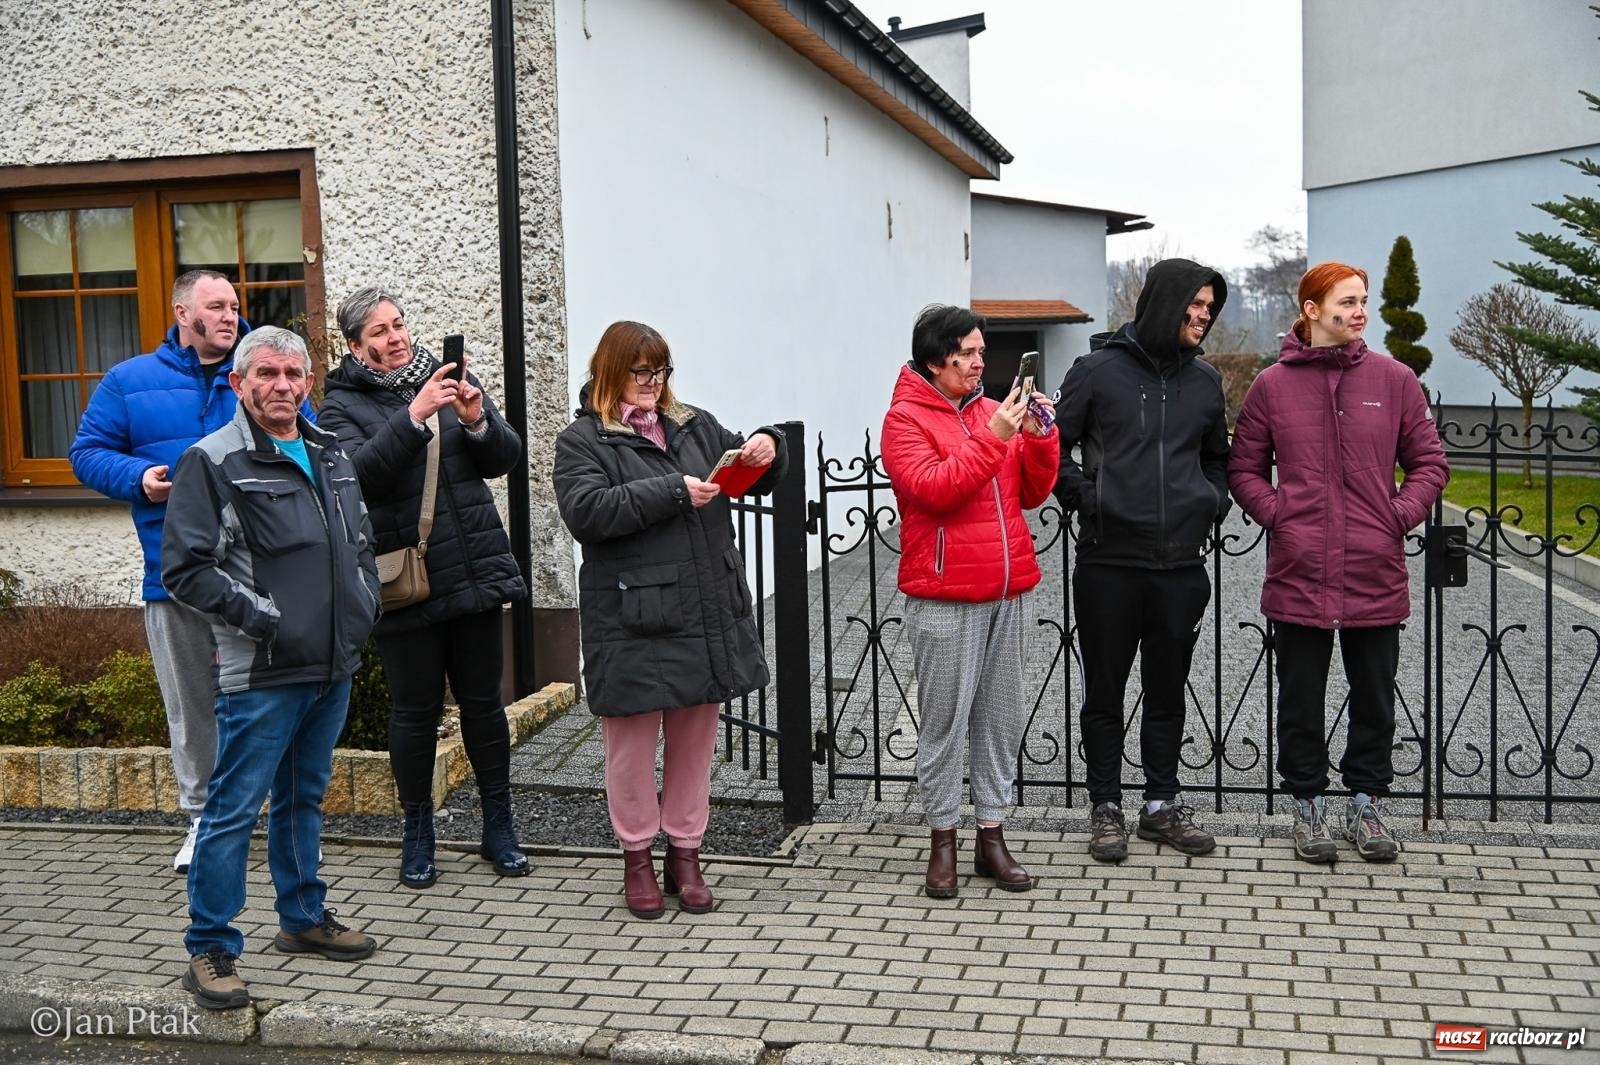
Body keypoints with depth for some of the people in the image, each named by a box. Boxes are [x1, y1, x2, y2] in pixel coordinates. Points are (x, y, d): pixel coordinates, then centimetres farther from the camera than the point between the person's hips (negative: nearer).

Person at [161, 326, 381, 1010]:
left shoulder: (329, 454, 13)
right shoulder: (213, 462, -9)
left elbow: (362, 539, 24)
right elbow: (185, 569, -14)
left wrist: (364, 604, 9)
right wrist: (263, 618, -18)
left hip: (333, 667, 7)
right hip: (261, 672, -7)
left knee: (304, 798, 19)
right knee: (235, 808, -2)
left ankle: (304, 919, 33)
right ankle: (209, 951, 8)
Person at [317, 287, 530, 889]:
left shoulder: (449, 378, 9)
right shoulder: (342, 405, -1)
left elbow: (506, 458, 4)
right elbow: (358, 473, -19)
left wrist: (478, 421, -16)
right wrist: (415, 416, -28)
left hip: (475, 570, 3)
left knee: (483, 701, 10)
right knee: (416, 710, 5)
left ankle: (499, 828, 22)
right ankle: (417, 834, 21)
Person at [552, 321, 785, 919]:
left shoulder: (695, 427, 15)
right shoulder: (582, 441, 0)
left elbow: (758, 480, 20)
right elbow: (585, 511, -17)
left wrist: (768, 447, -4)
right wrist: (673, 492, -21)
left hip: (708, 617, 5)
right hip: (633, 623, -5)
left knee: (695, 741, 12)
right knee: (633, 744, 6)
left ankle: (685, 852, 26)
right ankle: (637, 857, 23)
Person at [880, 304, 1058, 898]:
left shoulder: (991, 410, 13)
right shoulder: (905, 419, -4)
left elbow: (1031, 492, 12)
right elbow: (933, 488, -19)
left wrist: (1040, 436, -4)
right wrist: (992, 438, -21)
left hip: (1006, 592, 6)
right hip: (944, 598, -6)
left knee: (1002, 717, 9)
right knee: (945, 721, 0)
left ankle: (992, 835, 18)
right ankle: (943, 841, 12)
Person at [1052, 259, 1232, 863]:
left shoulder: (1205, 381, 10)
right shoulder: (1098, 370, -4)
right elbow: (1055, 446, 0)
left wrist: (1213, 502, 8)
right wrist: (1083, 498, -10)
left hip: (1181, 565, 4)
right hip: (1109, 563, -4)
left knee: (1168, 694, 13)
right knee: (1105, 693, 7)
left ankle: (1162, 804, 25)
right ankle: (1106, 807, 19)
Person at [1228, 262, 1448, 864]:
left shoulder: (1394, 380, 2)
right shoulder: (1272, 385, 0)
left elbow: (1429, 462, 8)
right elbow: (1244, 469, 6)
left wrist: (1402, 515, -5)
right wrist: (1276, 514, -7)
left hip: (1376, 574, 1)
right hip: (1299, 572, -1)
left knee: (1374, 698, 12)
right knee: (1302, 701, 9)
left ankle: (1366, 803, 28)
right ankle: (1308, 805, 23)